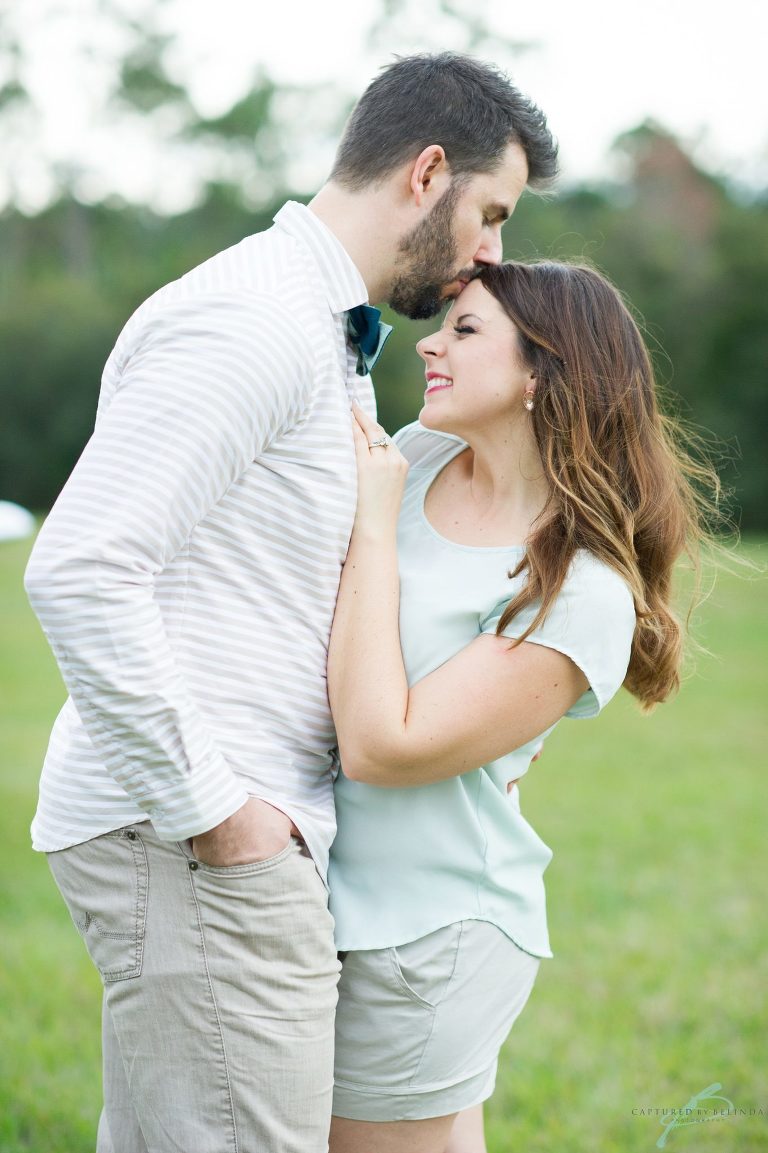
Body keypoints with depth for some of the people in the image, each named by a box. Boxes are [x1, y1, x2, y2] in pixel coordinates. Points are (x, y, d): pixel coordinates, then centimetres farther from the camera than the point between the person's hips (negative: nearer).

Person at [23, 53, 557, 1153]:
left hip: (229, 827, 10)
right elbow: (79, 569, -23)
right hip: (192, 849, -10)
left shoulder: (332, 342, 21)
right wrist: (210, 807, -19)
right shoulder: (252, 318, -13)